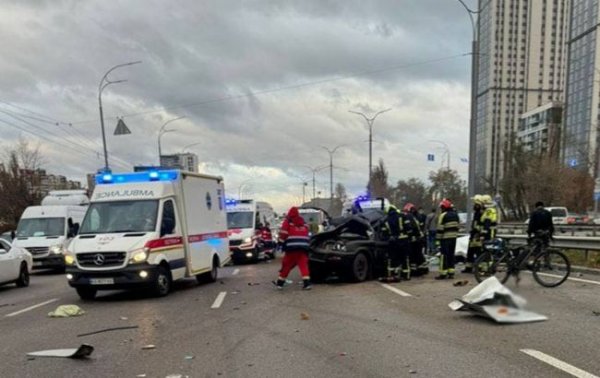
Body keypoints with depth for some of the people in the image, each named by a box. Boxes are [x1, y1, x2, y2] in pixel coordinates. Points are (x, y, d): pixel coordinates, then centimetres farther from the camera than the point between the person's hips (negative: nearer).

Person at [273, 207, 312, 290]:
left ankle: (280, 282, 14)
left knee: (286, 264, 6)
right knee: (304, 264, 1)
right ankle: (307, 283, -11)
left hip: (292, 247, -3)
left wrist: (281, 243, 7)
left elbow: (283, 233, -1)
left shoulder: (288, 222, 6)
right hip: (303, 246, 3)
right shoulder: (303, 223, 20)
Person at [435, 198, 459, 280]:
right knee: (451, 254, 13)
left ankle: (443, 274, -4)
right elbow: (457, 226, 15)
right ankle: (451, 273, 15)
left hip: (445, 238, -7)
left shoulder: (443, 215, -13)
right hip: (453, 237, 7)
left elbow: (440, 228, -15)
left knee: (444, 255, -4)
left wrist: (438, 237, -9)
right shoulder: (455, 214, 11)